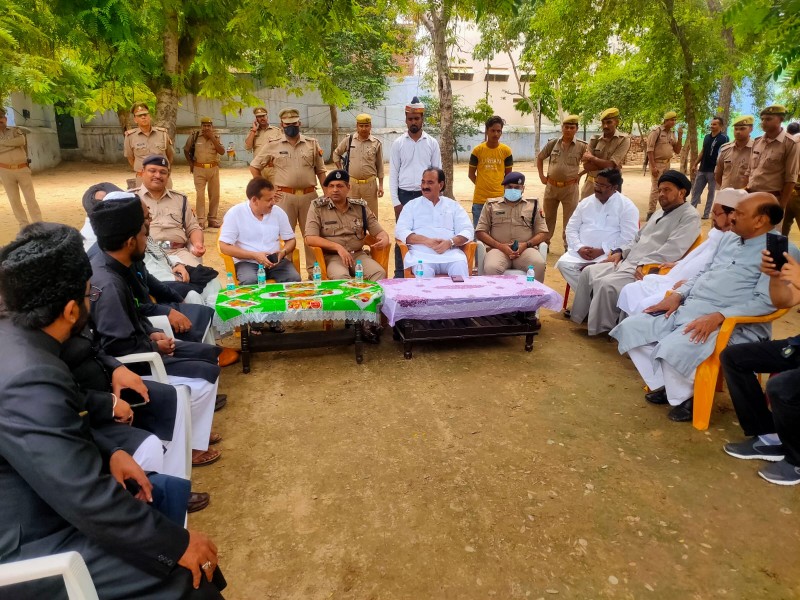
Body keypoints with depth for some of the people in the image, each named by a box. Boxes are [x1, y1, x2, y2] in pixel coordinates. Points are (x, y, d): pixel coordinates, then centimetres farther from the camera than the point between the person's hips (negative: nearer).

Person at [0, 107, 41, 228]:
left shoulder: (17, 130, 5)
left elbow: (21, 141, -17)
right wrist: (14, 144, -10)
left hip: (23, 169, -2)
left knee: (30, 198, 0)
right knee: (14, 200, 4)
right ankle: (24, 225, 11)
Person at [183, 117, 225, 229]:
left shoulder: (216, 137, 4)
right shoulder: (194, 136, -1)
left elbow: (222, 152, -10)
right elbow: (186, 150, 10)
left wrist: (212, 138, -14)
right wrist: (190, 164, 3)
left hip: (213, 169, 3)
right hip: (199, 169, -2)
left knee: (215, 194, 6)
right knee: (200, 194, -5)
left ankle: (212, 219, 17)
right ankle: (201, 220, -2)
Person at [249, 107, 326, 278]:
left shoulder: (312, 144, 7)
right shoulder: (273, 145, 3)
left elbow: (320, 171, 10)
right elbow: (254, 167, 10)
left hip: (309, 195, 1)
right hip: (285, 196, -1)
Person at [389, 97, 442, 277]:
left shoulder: (432, 143, 4)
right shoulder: (398, 143, 3)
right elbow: (393, 174, 2)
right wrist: (396, 201, -4)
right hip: (404, 195, 0)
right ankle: (400, 274, 11)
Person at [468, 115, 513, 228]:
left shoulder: (506, 150, 0)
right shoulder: (478, 150, -2)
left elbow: (508, 174, 10)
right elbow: (471, 173, 6)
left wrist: (502, 188, 6)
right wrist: (481, 185, 2)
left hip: (499, 198, 1)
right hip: (480, 199, -1)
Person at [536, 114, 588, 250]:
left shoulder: (582, 146, -6)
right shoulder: (552, 143, 1)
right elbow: (539, 158, 13)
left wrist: (579, 174, -7)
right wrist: (541, 176, 6)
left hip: (570, 188, -2)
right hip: (551, 186, 2)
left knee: (569, 220, 5)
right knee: (548, 217, 15)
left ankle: (568, 248, 16)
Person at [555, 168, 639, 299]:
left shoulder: (627, 206, 0)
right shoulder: (585, 202, 15)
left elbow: (628, 238, -8)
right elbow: (571, 228, 12)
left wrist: (601, 251, -16)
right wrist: (579, 248, -8)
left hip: (608, 254, -4)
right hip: (581, 252, 5)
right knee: (564, 263, -23)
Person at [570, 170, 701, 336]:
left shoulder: (690, 217, -6)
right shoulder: (659, 213, 24)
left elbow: (672, 249, -20)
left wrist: (644, 264, -24)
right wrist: (621, 251, 11)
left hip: (647, 271, -9)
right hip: (626, 262, 10)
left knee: (606, 284, -28)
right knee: (588, 272, -2)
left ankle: (601, 329, -10)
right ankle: (581, 316, 6)